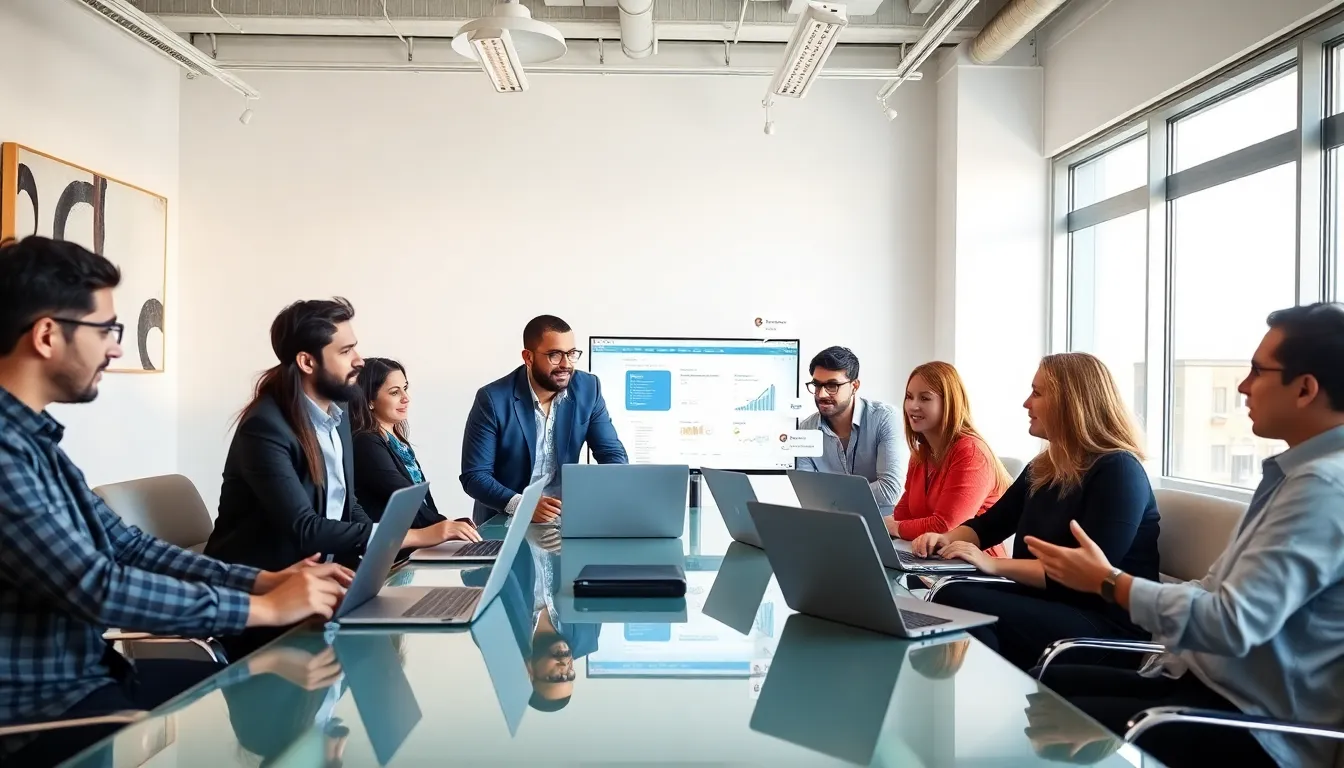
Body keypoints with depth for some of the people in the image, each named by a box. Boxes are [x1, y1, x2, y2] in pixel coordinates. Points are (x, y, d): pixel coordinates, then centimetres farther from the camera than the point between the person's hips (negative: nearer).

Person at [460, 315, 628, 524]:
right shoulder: (493, 399, -13)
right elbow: (474, 476, -12)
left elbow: (613, 454, 2)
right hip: (503, 519, -3)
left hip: (565, 513, 4)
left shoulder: (587, 389, -3)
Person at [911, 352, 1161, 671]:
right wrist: (947, 539, -3)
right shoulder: (1044, 468, 13)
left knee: (959, 603, -27)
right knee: (948, 596, -18)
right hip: (1046, 600, 8)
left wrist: (995, 565, -24)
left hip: (1106, 624, -8)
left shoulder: (1118, 471, -14)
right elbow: (989, 524, 19)